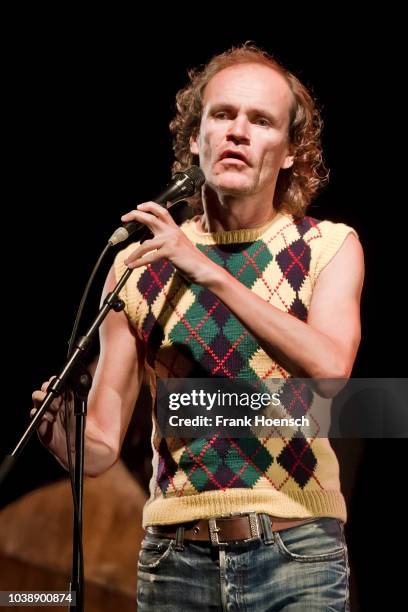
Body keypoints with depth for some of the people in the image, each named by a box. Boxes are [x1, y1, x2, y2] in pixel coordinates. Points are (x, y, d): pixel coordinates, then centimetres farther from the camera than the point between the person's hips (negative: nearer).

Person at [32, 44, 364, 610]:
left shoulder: (329, 247, 2)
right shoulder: (139, 265, 5)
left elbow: (329, 367, -18)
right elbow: (101, 447, 4)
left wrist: (207, 272, -20)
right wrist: (58, 428, -19)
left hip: (296, 561, -2)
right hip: (174, 560, 2)